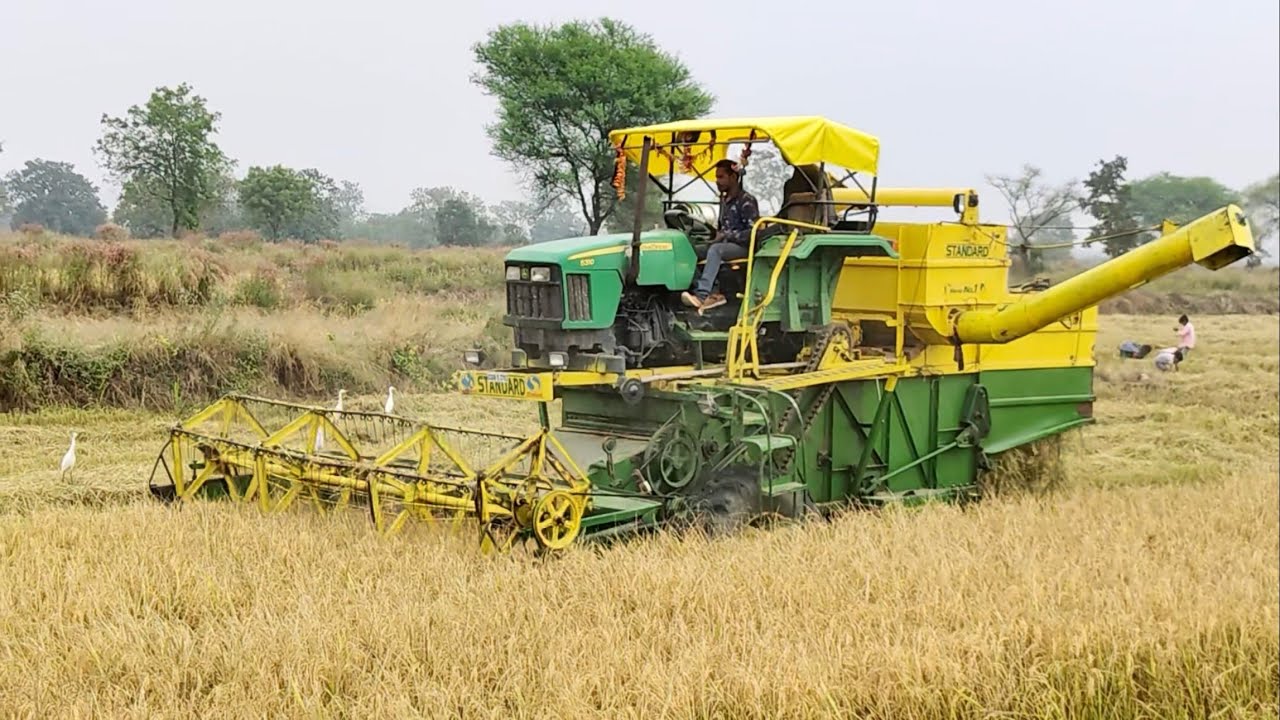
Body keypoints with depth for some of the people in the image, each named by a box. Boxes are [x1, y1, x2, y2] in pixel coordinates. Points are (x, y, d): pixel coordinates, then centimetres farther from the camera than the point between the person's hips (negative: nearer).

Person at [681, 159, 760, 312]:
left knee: (715, 250, -37)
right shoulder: (724, 200, 17)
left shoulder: (746, 200, -9)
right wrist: (717, 235, 5)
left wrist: (726, 236, -18)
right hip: (726, 244, 8)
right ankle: (711, 294, -29)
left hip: (744, 246, -8)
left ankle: (702, 295, -49)